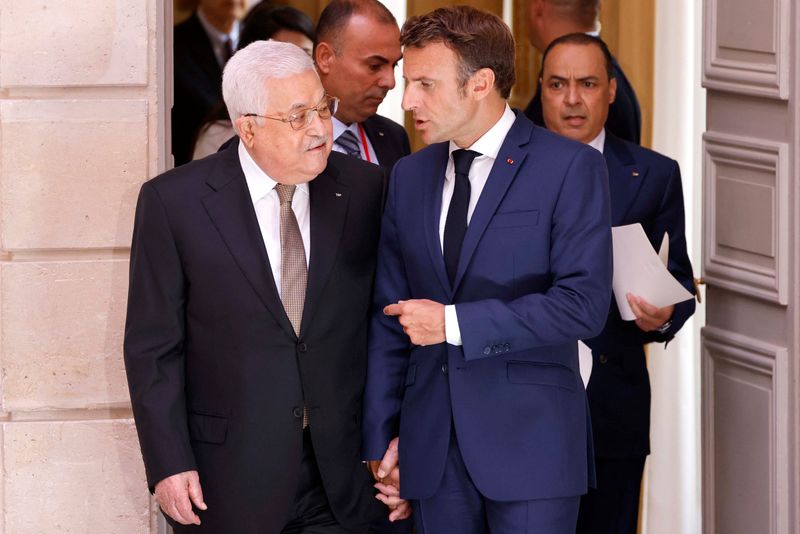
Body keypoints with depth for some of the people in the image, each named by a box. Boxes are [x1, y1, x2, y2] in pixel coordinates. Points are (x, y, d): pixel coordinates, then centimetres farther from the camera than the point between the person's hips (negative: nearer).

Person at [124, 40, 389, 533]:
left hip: (346, 472, 2)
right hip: (231, 478, -2)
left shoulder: (365, 189, 1)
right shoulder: (173, 201, -5)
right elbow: (152, 346, -4)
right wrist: (168, 464, -9)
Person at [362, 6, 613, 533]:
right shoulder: (409, 176, 13)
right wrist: (383, 437, 8)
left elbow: (583, 303, -14)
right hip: (432, 444, 5)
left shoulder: (570, 167, -5)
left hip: (529, 442, -5)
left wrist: (454, 323, -14)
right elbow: (389, 317, 14)